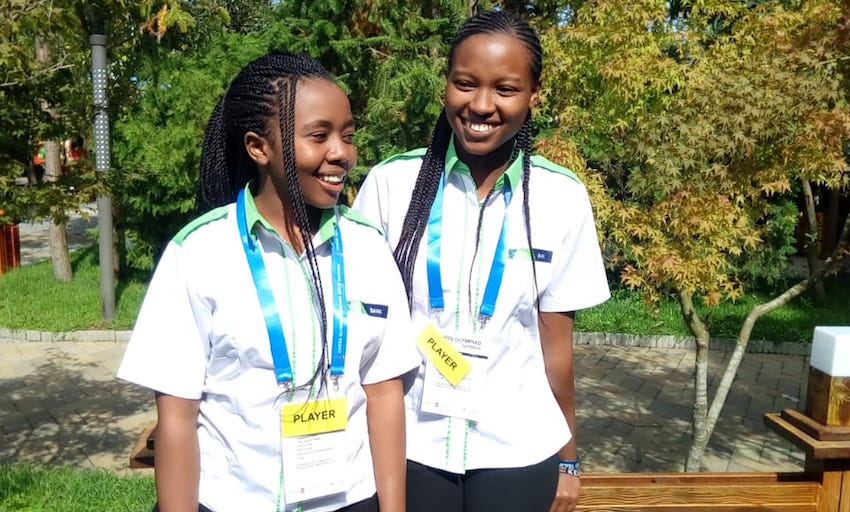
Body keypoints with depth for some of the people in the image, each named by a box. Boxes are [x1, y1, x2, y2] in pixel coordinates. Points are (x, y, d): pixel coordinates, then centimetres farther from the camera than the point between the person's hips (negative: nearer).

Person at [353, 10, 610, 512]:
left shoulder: (562, 198, -7)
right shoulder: (390, 183, -8)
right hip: (408, 443, 0)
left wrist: (568, 458, 8)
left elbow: (556, 341, 1)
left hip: (517, 451, 0)